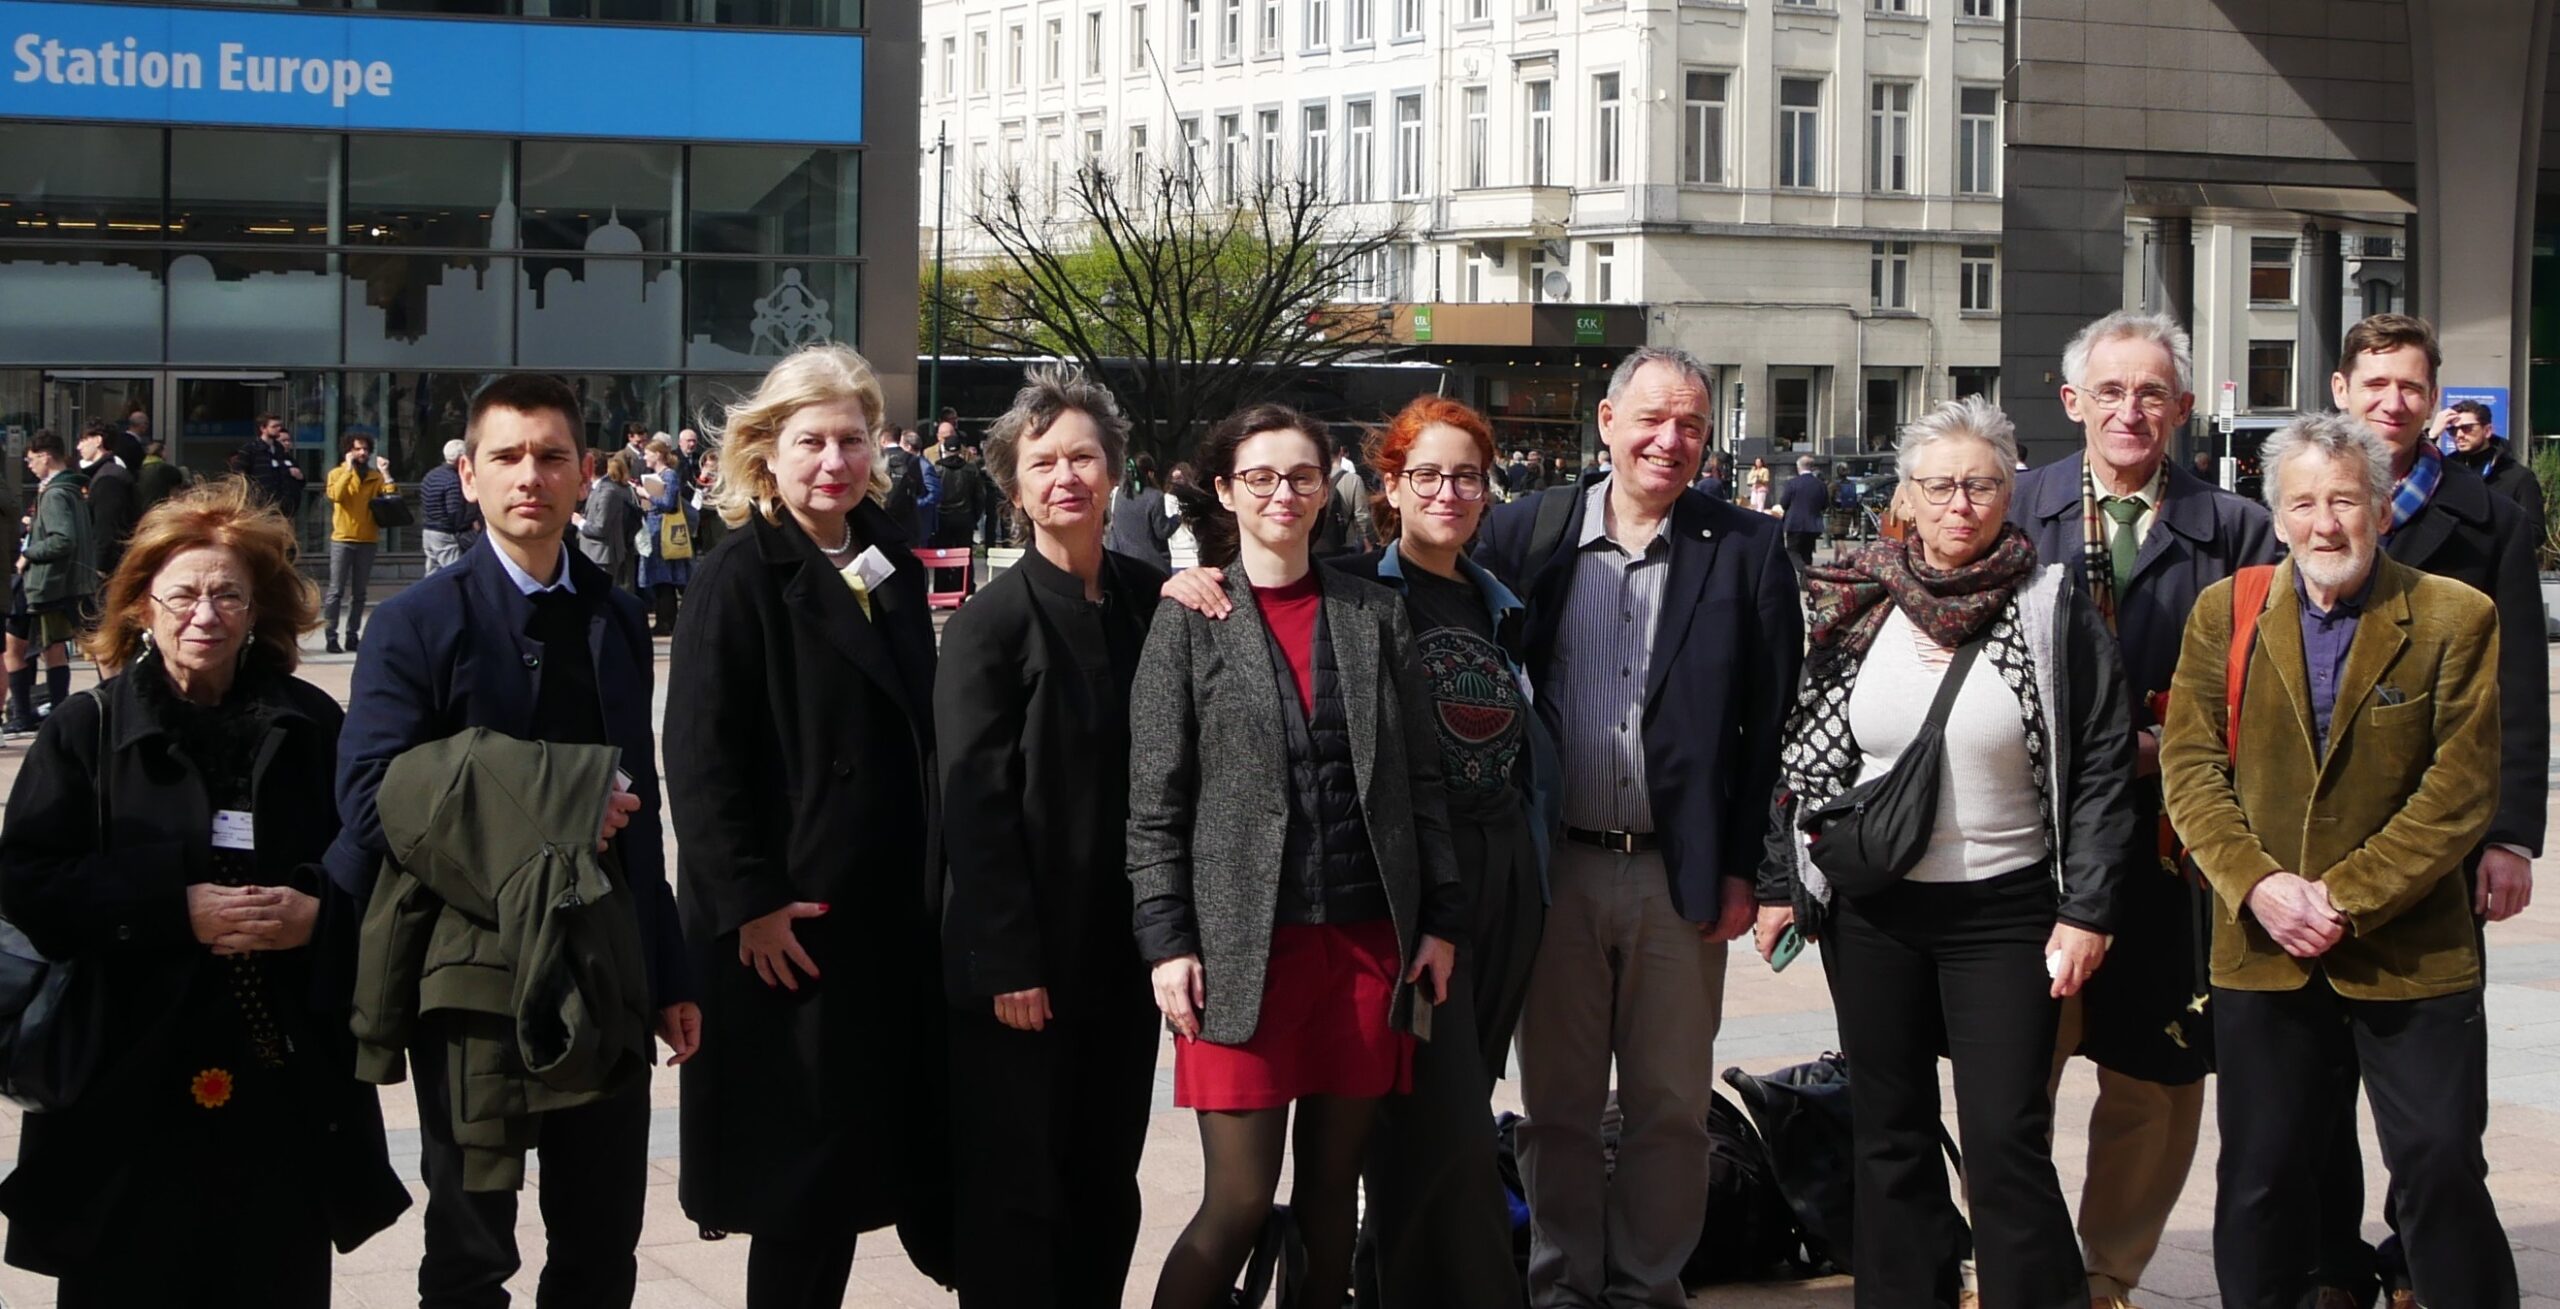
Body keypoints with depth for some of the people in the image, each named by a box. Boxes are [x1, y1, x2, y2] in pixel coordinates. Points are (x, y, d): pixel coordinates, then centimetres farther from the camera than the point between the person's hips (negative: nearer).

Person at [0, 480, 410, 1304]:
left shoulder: (313, 729, 8)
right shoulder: (87, 732, 4)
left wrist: (318, 916, -11)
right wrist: (177, 910, -15)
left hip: (287, 1083, 2)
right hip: (133, 1086, -2)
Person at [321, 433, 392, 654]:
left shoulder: (376, 476, 9)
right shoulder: (338, 473, 1)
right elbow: (335, 495, -19)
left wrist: (385, 472, -10)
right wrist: (348, 469, -15)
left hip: (368, 540, 3)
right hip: (342, 539, -3)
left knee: (359, 593, 6)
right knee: (336, 590, -6)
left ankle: (352, 635, 11)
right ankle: (331, 635, -6)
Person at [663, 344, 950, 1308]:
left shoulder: (892, 567, 11)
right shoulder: (740, 579, -10)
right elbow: (699, 758, -15)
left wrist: (938, 877, 13)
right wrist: (749, 902, -19)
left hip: (900, 911, 6)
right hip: (795, 921, -6)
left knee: (915, 1139, 10)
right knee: (812, 1162, 0)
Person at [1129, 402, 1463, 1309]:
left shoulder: (1375, 616, 10)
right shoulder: (1190, 620, 2)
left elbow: (1420, 781, 12)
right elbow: (1154, 802, -1)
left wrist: (1441, 920, 6)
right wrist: (1167, 942, -7)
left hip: (1368, 940, 3)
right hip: (1244, 945, -3)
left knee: (1333, 1191, 8)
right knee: (1238, 1202, -6)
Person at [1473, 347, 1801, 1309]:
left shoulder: (1747, 550, 0)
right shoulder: (1526, 533, 3)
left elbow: (1769, 723, 0)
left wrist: (1741, 869, -4)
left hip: (1680, 872, -1)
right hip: (1556, 868, 1)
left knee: (1671, 1106, 6)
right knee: (1557, 1103, 9)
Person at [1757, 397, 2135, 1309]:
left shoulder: (2054, 609, -4)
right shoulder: (1850, 604, 4)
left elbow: (2102, 766, -5)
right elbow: (1796, 752, 8)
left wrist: (2085, 910, -10)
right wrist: (1779, 884, 5)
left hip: (2005, 909, -3)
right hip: (1868, 910, 3)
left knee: (2007, 1139, -6)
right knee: (1890, 1133, 11)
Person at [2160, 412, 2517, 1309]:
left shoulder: (2457, 619, -3)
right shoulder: (2224, 614, 6)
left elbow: (2462, 789, -7)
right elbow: (2190, 766, 2)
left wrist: (2348, 896, -14)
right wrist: (2257, 885, -13)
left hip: (2411, 953, -2)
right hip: (2263, 950, 3)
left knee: (2442, 1174, -2)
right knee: (2261, 1178, 8)